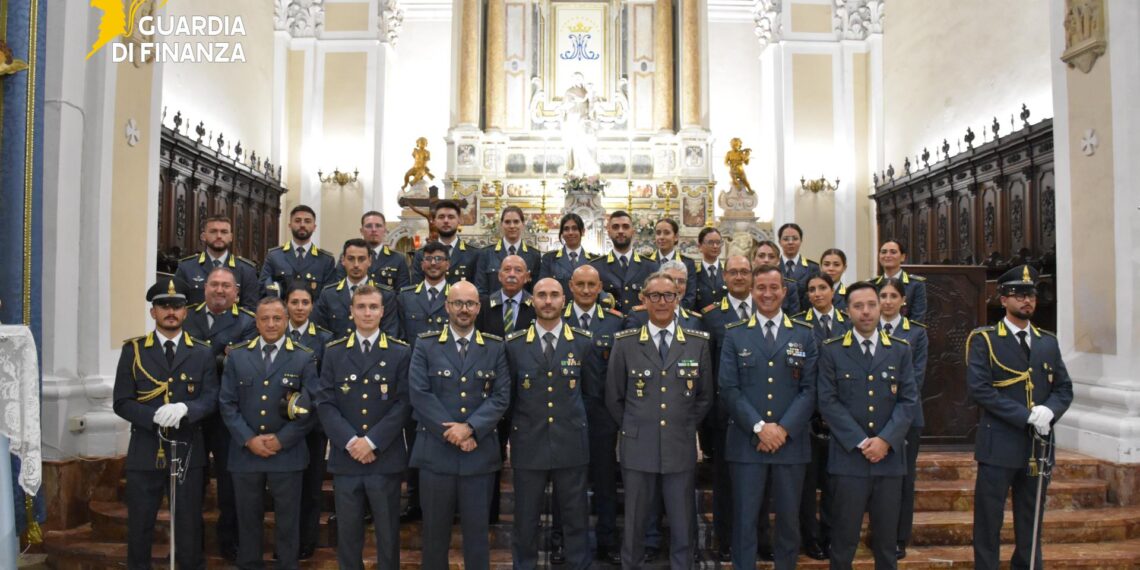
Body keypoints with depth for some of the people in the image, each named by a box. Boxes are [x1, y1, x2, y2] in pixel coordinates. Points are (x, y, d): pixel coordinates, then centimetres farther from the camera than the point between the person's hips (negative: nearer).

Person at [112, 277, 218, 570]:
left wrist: (185, 408, -24)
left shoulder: (202, 352, 4)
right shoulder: (133, 350, 3)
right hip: (144, 452, 0)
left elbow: (211, 398, -3)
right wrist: (154, 417, -19)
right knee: (139, 525, 10)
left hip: (188, 452, 0)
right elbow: (121, 402, -2)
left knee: (189, 525, 9)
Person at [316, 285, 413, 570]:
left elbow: (404, 403, -5)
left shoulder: (401, 352, 1)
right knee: (347, 533, 11)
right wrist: (350, 442, -12)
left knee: (388, 533, 9)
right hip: (345, 457, 1)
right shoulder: (334, 352, 6)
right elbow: (325, 402, 0)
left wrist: (371, 441, -13)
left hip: (385, 458, -1)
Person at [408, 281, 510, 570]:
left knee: (477, 530, 9)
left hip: (480, 452, 1)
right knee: (435, 530, 10)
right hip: (436, 451, 0)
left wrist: (470, 428, -15)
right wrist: (451, 433, -13)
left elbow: (501, 396, -2)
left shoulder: (495, 347, 5)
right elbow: (419, 394, -7)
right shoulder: (425, 345, 2)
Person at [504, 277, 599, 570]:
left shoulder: (583, 341, -1)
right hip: (528, 445, 0)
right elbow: (506, 395, 5)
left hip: (571, 444, 0)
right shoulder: (514, 344, -1)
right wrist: (509, 434, 4)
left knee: (576, 518, 11)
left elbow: (595, 385, 8)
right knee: (525, 519, 13)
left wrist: (575, 416, 5)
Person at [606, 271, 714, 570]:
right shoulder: (625, 343, -1)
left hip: (681, 447, 1)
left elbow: (705, 396, 10)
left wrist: (687, 427, 7)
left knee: (683, 525, 10)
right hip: (638, 447, -1)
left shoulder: (698, 343, 3)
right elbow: (613, 397, 5)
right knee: (635, 523, 11)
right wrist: (633, 428, 5)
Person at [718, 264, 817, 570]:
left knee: (789, 518, 10)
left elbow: (809, 389, 1)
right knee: (744, 519, 4)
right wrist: (759, 427, -12)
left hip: (791, 441, 1)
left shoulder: (804, 334, 7)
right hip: (746, 442, -1)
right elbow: (729, 389, -2)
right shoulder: (734, 335, 4)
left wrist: (784, 429, -10)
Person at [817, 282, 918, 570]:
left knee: (886, 539, 10)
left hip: (890, 457, 2)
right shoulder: (831, 350, 1)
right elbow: (828, 402, -5)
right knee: (844, 539, 4)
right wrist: (861, 442, -12)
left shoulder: (900, 350, 9)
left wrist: (885, 440, -10)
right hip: (848, 457, -2)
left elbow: (908, 400, 2)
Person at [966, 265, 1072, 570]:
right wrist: (1027, 416, -18)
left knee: (1030, 524, 13)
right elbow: (980, 388, -13)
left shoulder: (1048, 342, 12)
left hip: (1038, 447, 5)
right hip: (999, 446, -5)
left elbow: (1064, 388, 10)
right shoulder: (984, 339, -4)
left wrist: (1048, 411, -12)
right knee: (989, 522, 2)